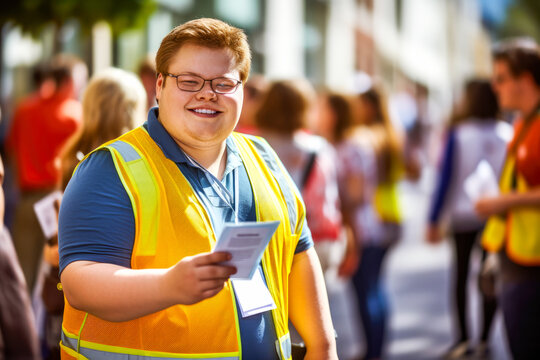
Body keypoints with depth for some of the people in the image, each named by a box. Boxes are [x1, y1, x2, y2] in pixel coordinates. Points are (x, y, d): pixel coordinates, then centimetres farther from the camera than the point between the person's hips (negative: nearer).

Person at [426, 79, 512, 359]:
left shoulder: (458, 134, -8)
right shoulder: (508, 134, -3)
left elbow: (446, 178, -7)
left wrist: (434, 220, -2)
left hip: (463, 214, -1)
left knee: (461, 274, 10)